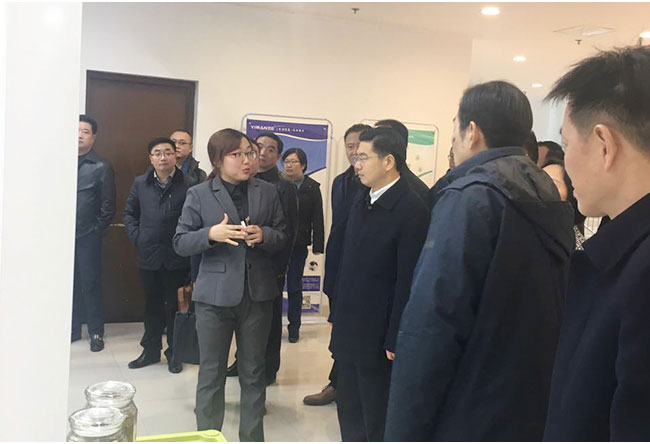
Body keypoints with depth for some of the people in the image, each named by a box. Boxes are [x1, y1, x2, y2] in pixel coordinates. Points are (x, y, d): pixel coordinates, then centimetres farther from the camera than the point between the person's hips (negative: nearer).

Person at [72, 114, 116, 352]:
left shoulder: (102, 167, -2)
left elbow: (108, 206, -3)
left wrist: (97, 230, -6)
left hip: (88, 237, -3)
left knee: (90, 284, 1)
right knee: (70, 283, 10)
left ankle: (96, 332, 12)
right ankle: (73, 328, 23)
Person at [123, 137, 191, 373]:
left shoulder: (188, 185, -9)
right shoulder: (140, 183, 5)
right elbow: (129, 212, 15)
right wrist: (136, 236, 4)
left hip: (176, 258, -4)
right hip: (148, 256, 4)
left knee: (175, 306, 8)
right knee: (152, 305, 16)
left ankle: (174, 352, 23)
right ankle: (151, 350, 31)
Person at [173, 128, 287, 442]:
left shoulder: (267, 192, 5)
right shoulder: (198, 195, -1)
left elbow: (283, 238, 7)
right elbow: (180, 243, -2)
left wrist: (264, 235, -14)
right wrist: (212, 234, -20)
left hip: (257, 294, 2)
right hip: (215, 295, -2)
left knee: (254, 373, 13)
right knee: (211, 374, 9)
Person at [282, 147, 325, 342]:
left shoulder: (312, 187, 1)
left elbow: (317, 219, 0)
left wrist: (318, 246, -5)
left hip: (298, 245, 0)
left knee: (294, 287, 8)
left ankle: (294, 327, 19)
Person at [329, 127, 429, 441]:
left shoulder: (412, 211, -16)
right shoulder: (361, 202, 8)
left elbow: (408, 282, -17)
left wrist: (395, 341, -16)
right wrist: (337, 317, 13)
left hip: (377, 339, -7)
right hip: (348, 333, 7)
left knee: (378, 425, 9)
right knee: (350, 417, 19)